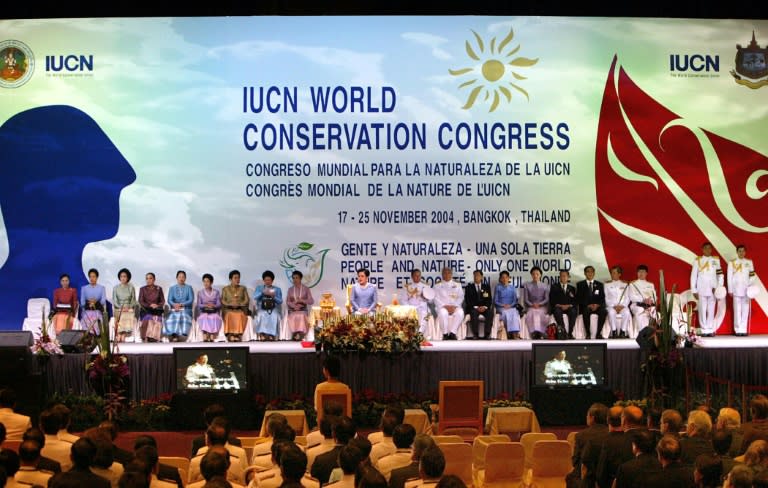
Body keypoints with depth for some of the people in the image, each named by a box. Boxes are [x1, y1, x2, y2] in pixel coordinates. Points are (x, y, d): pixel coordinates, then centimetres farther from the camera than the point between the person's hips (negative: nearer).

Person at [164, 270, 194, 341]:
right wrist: (175, 305, -16)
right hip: (174, 310, 1)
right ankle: (173, 336, -38)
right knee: (171, 318, -30)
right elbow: (169, 300, 6)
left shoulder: (189, 288, 13)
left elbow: (191, 300, 2)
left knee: (184, 317, -33)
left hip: (186, 310, -1)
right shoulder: (172, 288, 18)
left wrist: (181, 304, -13)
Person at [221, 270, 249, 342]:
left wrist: (239, 304, -11)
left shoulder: (243, 288, 17)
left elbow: (247, 300, 8)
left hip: (240, 309, 0)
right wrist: (230, 304, -13)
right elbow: (223, 301, 6)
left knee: (240, 316, -34)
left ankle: (238, 334, -34)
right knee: (229, 316, -35)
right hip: (228, 309, 0)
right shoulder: (225, 289, 14)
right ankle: (230, 334, -35)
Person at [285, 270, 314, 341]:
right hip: (292, 311, 1)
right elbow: (287, 301, 7)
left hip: (303, 310, -1)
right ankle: (295, 336, -33)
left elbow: (311, 301, 2)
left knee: (301, 317, -34)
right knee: (294, 317, -32)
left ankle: (300, 336, -35)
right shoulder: (290, 289, 16)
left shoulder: (306, 289, 8)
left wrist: (301, 300, -13)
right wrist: (294, 305, -13)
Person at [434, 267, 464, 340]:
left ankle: (452, 333, -28)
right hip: (442, 307, -1)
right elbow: (436, 299, 4)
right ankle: (445, 334, -25)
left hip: (455, 307, 1)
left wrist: (454, 306, -11)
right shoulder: (438, 286, 16)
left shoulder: (457, 285, 20)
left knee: (460, 312, -35)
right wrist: (445, 306, -13)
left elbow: (460, 297, 8)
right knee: (443, 313, -38)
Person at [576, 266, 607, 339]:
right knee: (586, 311, -37)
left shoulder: (599, 285, 19)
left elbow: (602, 298, 9)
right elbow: (579, 298, 3)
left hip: (597, 306, 2)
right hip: (585, 307, -2)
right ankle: (588, 334, -32)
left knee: (603, 312, -32)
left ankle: (598, 334, -29)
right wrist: (588, 305, -13)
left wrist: (597, 305, -13)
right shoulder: (580, 284, 14)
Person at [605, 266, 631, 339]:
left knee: (626, 312, -35)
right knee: (611, 312, -38)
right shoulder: (607, 284, 15)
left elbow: (627, 298, 9)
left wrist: (622, 305, -10)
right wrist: (614, 306, -11)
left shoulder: (624, 284, 17)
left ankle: (623, 332, -30)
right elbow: (606, 298, 5)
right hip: (611, 306, 0)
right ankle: (614, 332, -31)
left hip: (622, 306, 1)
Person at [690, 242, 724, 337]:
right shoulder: (697, 261, 3)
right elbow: (693, 276, 2)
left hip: (712, 290, 1)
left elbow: (720, 274, 8)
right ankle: (704, 331, 4)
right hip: (701, 290, -1)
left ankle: (710, 330, 9)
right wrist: (694, 291, -2)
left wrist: (719, 286, -4)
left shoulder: (716, 260, 8)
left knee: (711, 311, 4)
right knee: (702, 310, -1)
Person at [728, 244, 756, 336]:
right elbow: (729, 277, 3)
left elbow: (752, 276, 9)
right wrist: (730, 290, -1)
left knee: (745, 310, 0)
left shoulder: (749, 262, 10)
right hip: (736, 289, -2)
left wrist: (751, 286, -6)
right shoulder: (732, 263, 4)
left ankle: (744, 329, 4)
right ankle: (738, 330, -1)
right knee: (737, 310, -3)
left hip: (746, 289, 2)